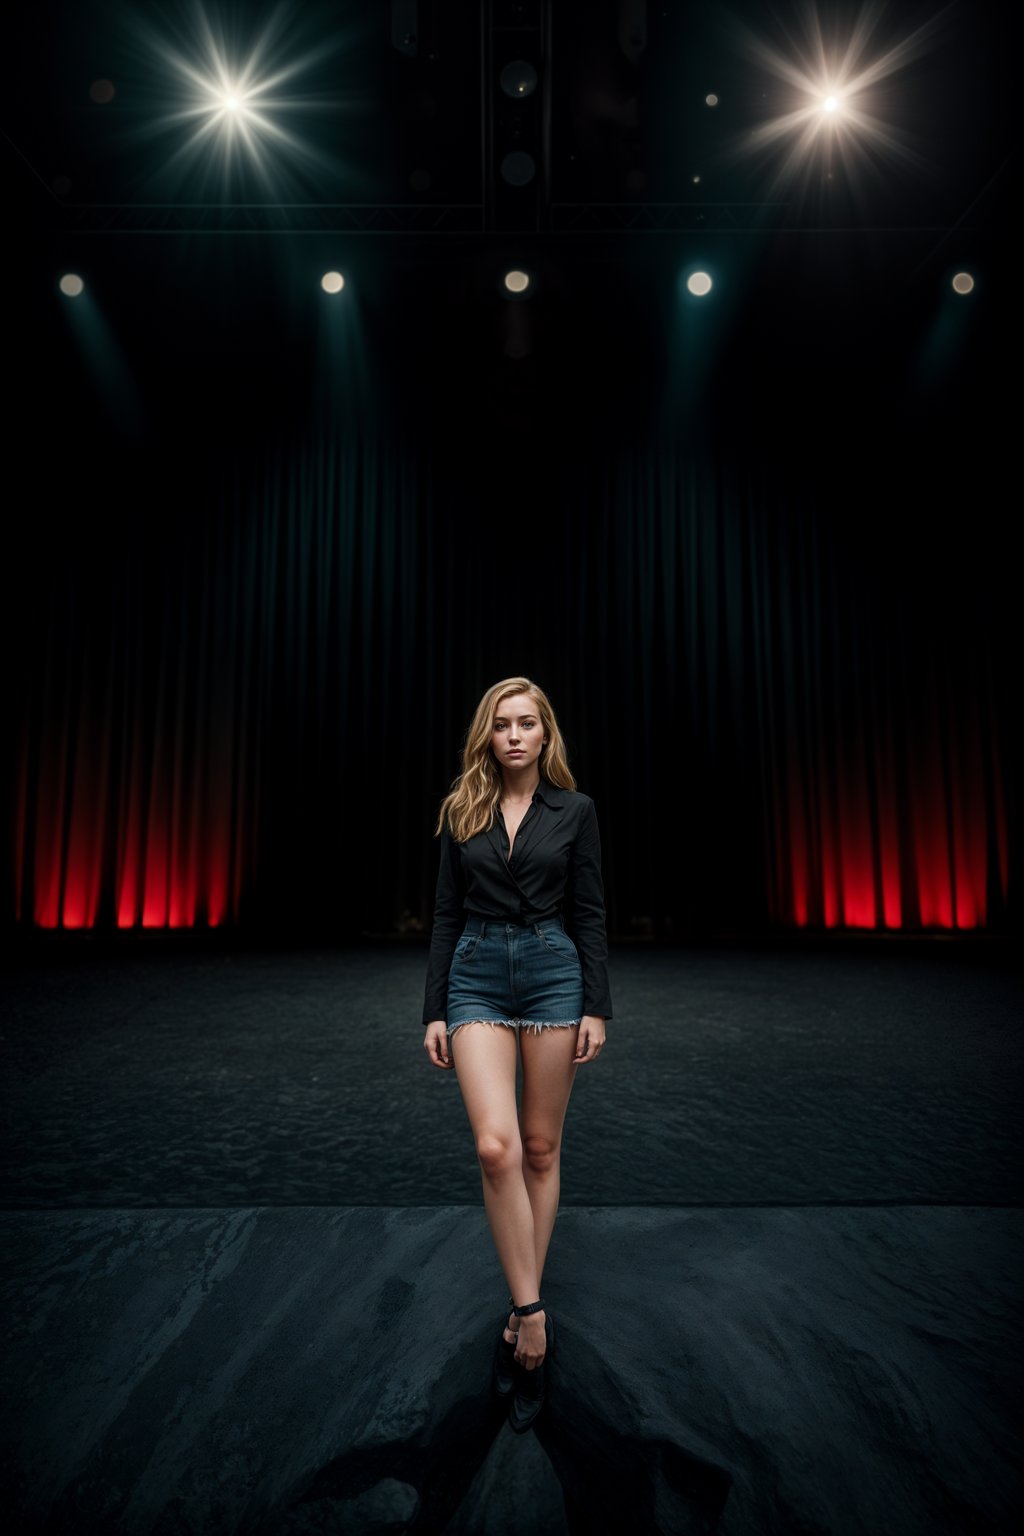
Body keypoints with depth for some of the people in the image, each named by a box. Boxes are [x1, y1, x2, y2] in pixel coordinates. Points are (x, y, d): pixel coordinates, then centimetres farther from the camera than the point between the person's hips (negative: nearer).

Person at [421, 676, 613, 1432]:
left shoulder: (575, 809, 0)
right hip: (477, 978, 1)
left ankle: (524, 1309, 27)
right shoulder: (463, 810, 5)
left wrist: (597, 1009, -5)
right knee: (496, 1146, -13)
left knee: (541, 1147, 9)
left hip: (553, 973, -1)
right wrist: (434, 1011, 3)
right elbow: (447, 914, 6)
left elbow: (590, 913, 0)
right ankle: (531, 1312, 2)